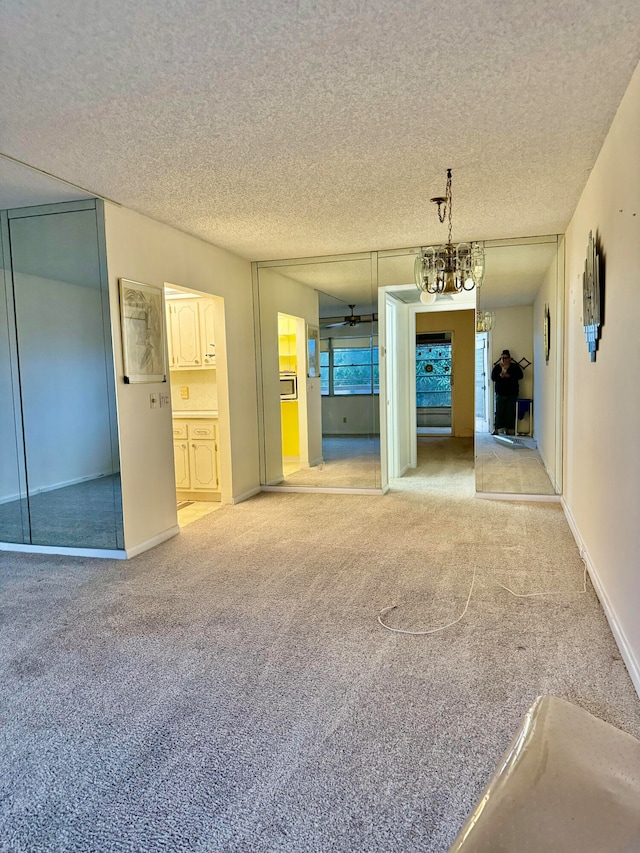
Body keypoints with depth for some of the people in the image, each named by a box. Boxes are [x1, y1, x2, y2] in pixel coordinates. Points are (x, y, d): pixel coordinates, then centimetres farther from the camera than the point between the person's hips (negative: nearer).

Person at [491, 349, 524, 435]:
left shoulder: (514, 366, 2)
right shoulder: (497, 366, 6)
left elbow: (520, 375, -7)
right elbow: (493, 377, -1)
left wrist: (509, 376, -18)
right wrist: (500, 376, -20)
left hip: (512, 393, -1)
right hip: (500, 392, 1)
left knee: (510, 412, 0)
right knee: (499, 411, -2)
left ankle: (509, 429, 6)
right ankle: (496, 429, 0)